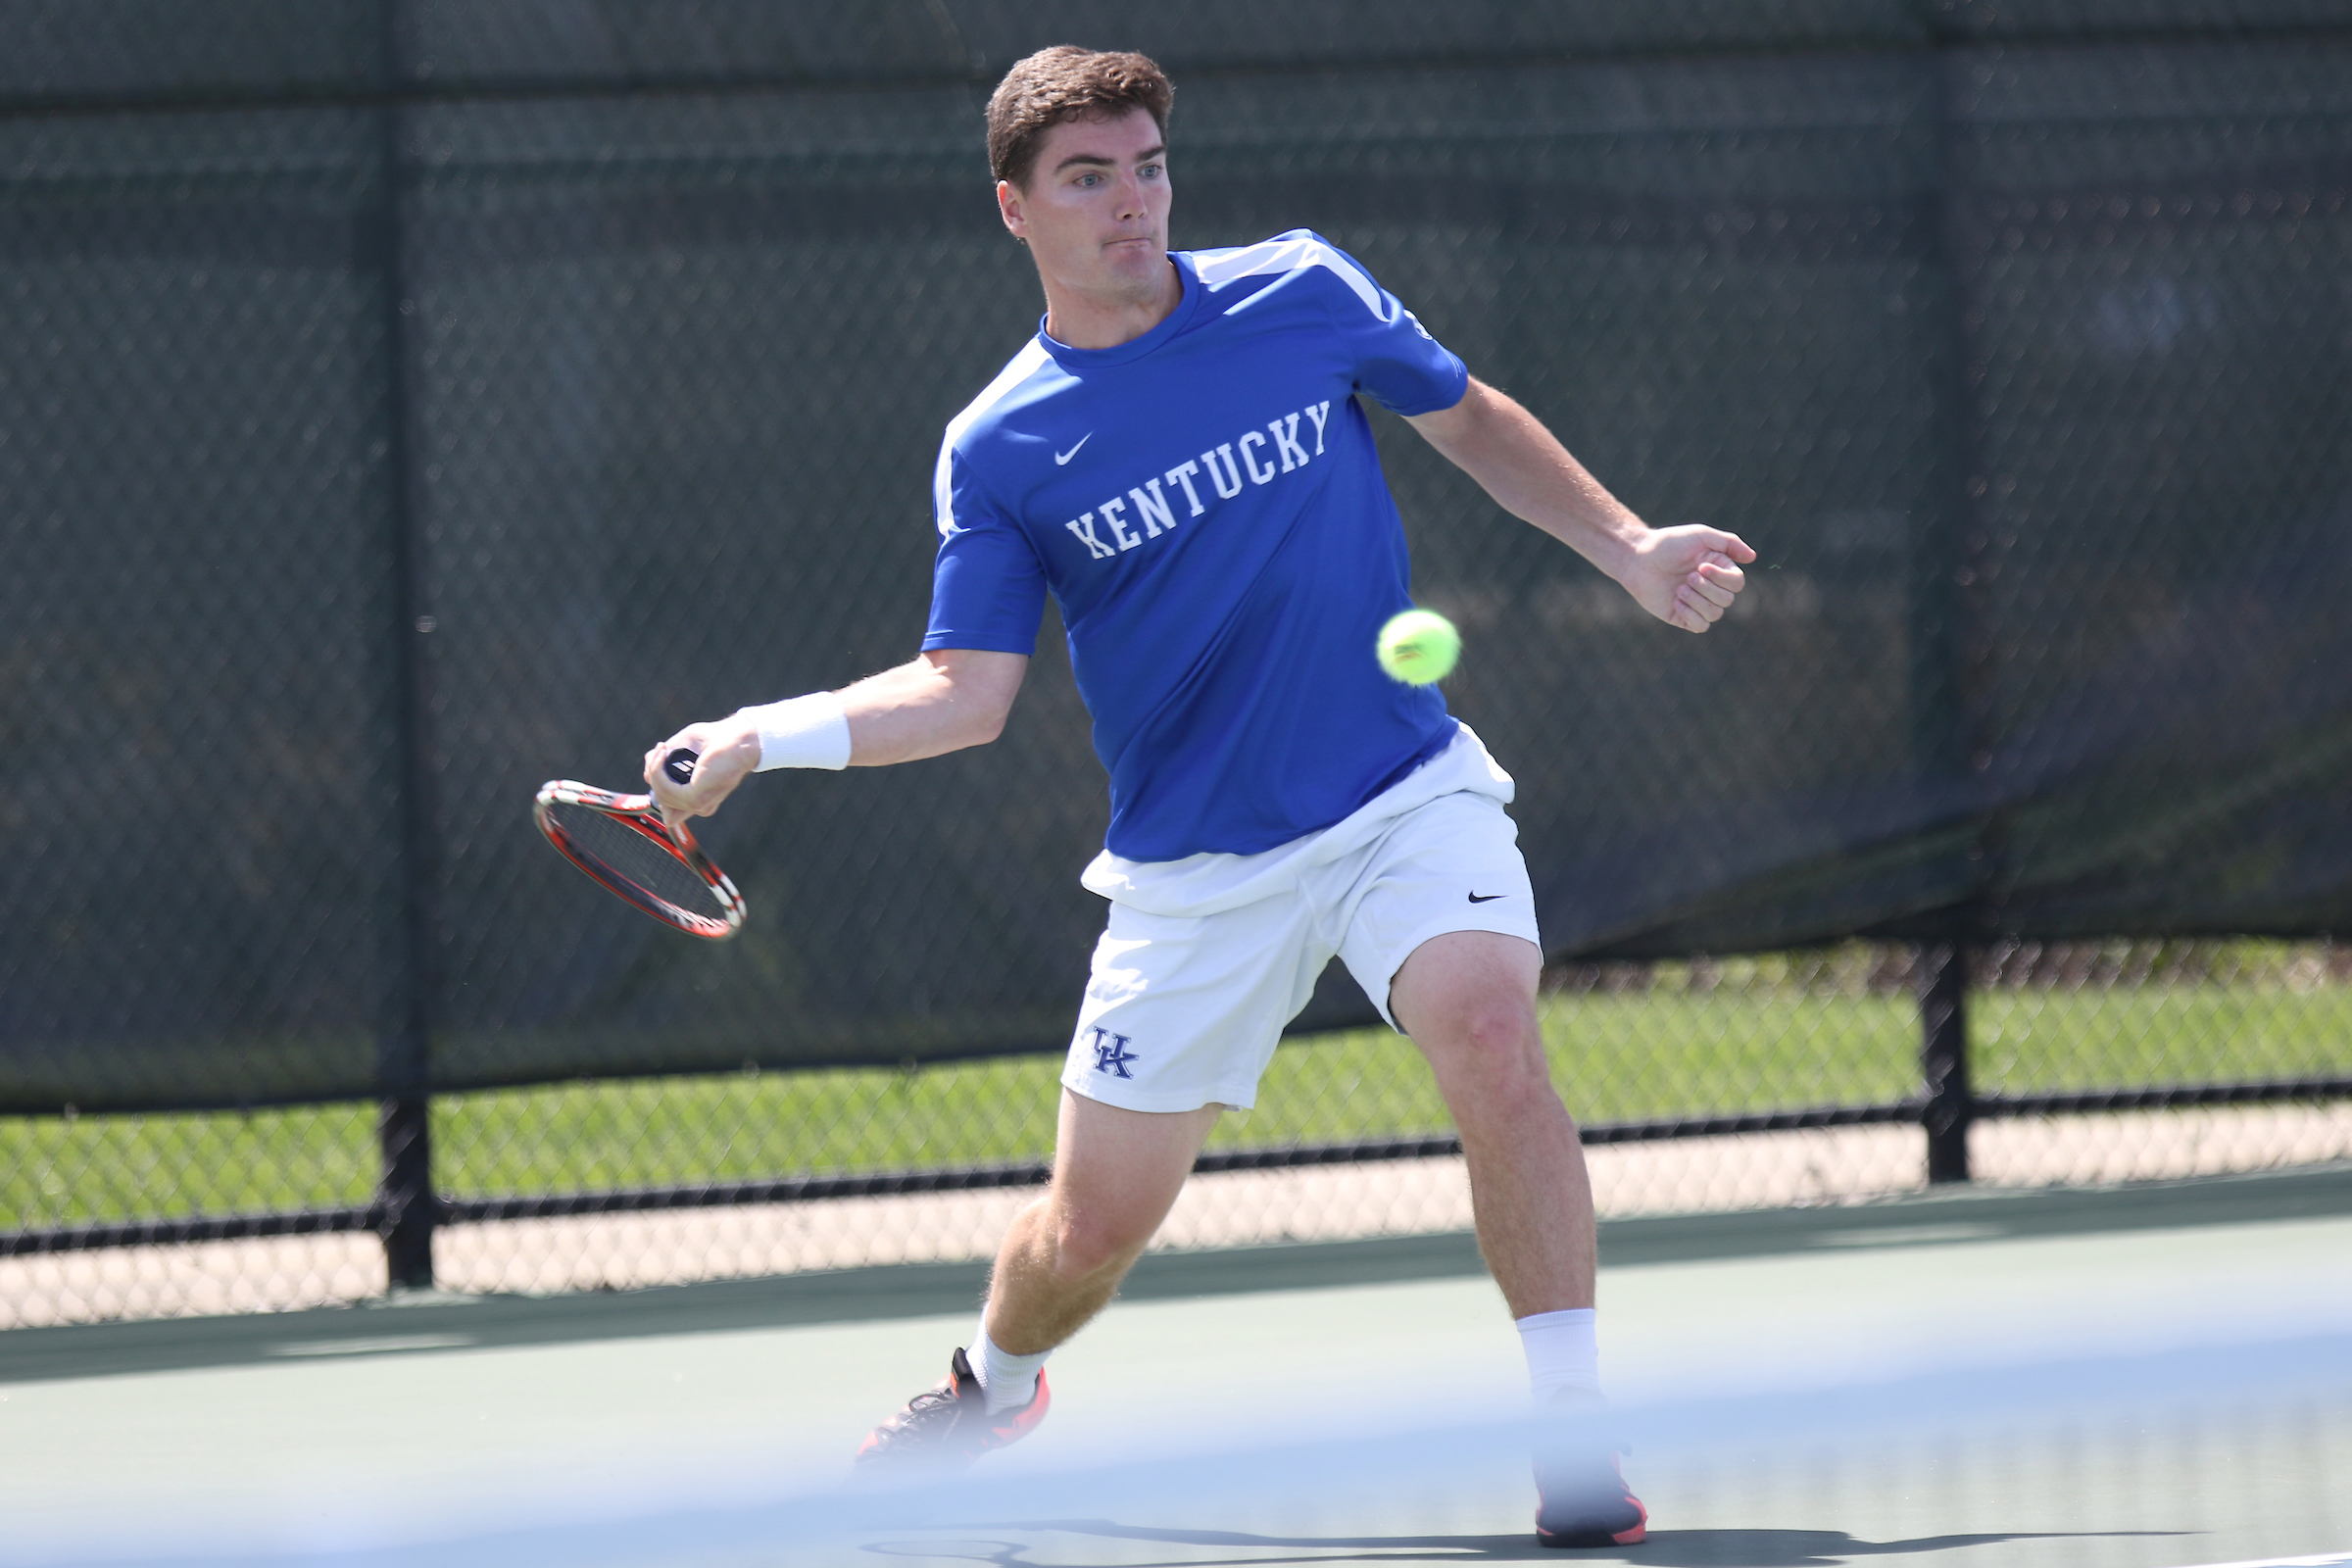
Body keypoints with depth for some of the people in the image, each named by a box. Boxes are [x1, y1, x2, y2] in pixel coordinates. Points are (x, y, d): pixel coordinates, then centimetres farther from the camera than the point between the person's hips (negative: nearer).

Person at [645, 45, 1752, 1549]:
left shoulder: (1303, 293, -3)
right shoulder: (998, 450, -4)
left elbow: (1472, 420, 14)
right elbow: (968, 691, -6)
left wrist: (1629, 546, 7)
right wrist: (760, 737, -18)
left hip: (1406, 799, 0)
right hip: (1193, 868, 1)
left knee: (1491, 1035, -30)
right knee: (1095, 1224, 6)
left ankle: (1576, 1444, -25)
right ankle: (994, 1386, 43)